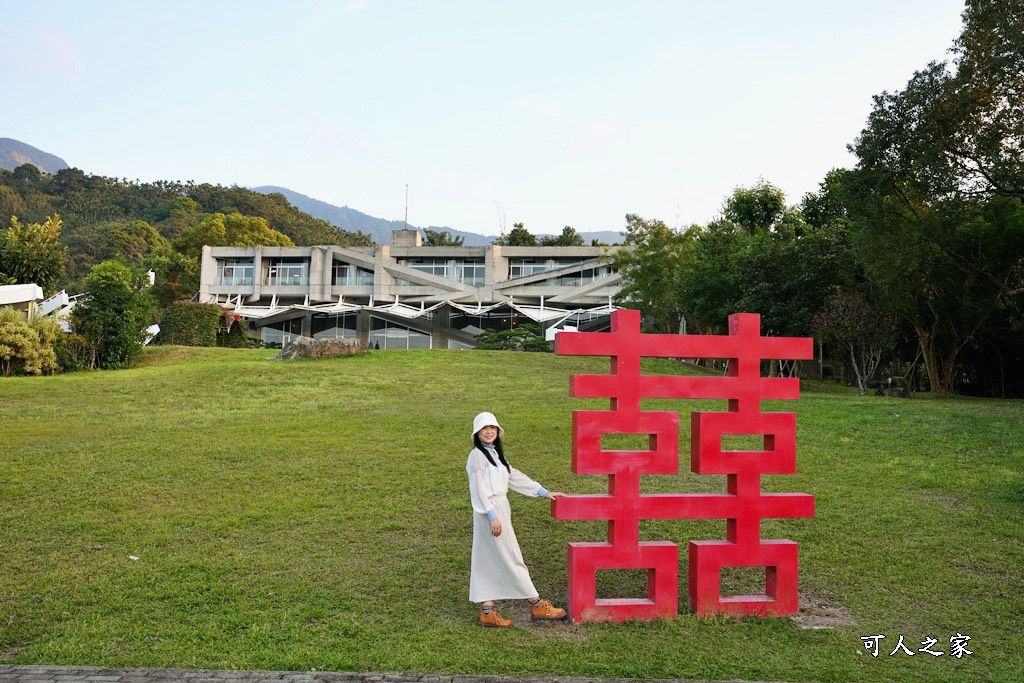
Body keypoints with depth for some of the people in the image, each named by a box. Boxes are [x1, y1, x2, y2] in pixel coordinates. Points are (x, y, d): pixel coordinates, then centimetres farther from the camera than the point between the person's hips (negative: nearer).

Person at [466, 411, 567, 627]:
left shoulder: (495, 454, 17)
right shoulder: (477, 455, -10)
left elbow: (515, 476, 20)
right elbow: (478, 489, -15)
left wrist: (544, 492, 18)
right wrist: (492, 516, -21)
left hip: (499, 508, 9)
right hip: (489, 512, -9)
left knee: (488, 562, 10)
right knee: (511, 559, -2)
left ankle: (487, 611, 15)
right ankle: (537, 606, 5)